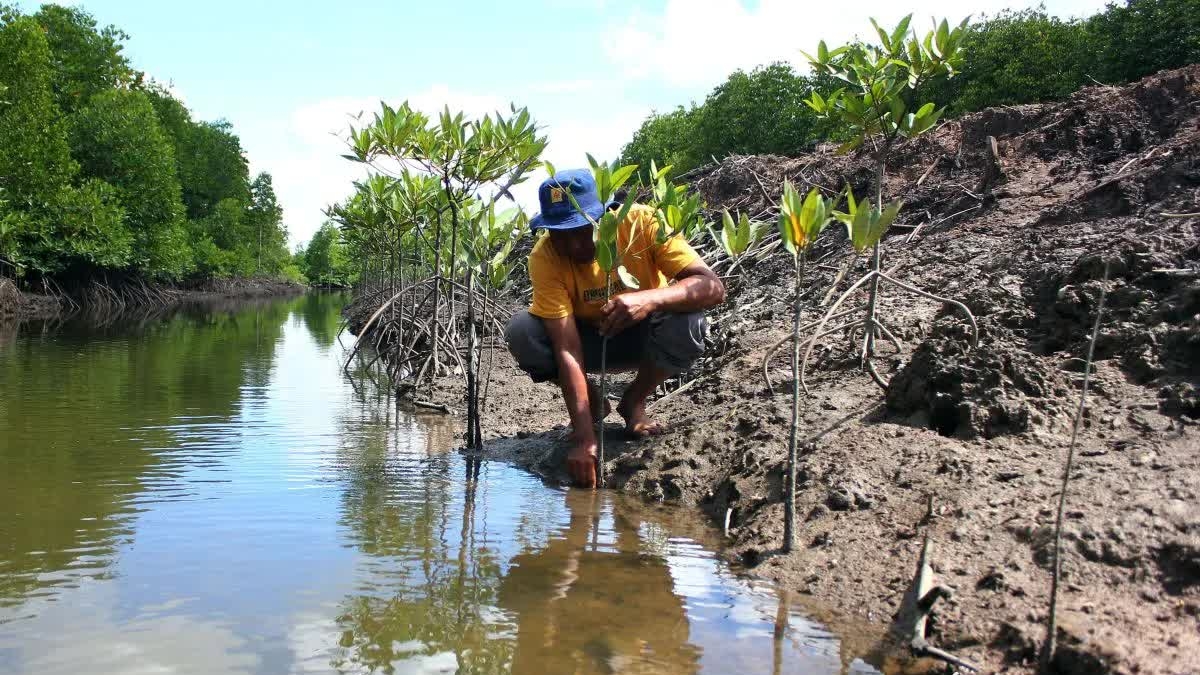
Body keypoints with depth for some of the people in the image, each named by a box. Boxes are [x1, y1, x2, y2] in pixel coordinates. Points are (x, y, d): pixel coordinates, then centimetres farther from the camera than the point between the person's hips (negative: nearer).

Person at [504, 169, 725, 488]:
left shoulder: (642, 222, -28)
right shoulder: (545, 256, -27)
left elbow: (713, 287, -35)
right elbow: (567, 349, -33)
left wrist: (650, 299, -55)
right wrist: (583, 438, -42)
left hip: (643, 335, 0)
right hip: (589, 337, 1)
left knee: (688, 323, -34)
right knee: (521, 333, -28)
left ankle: (634, 401, -3)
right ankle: (592, 402, 1)